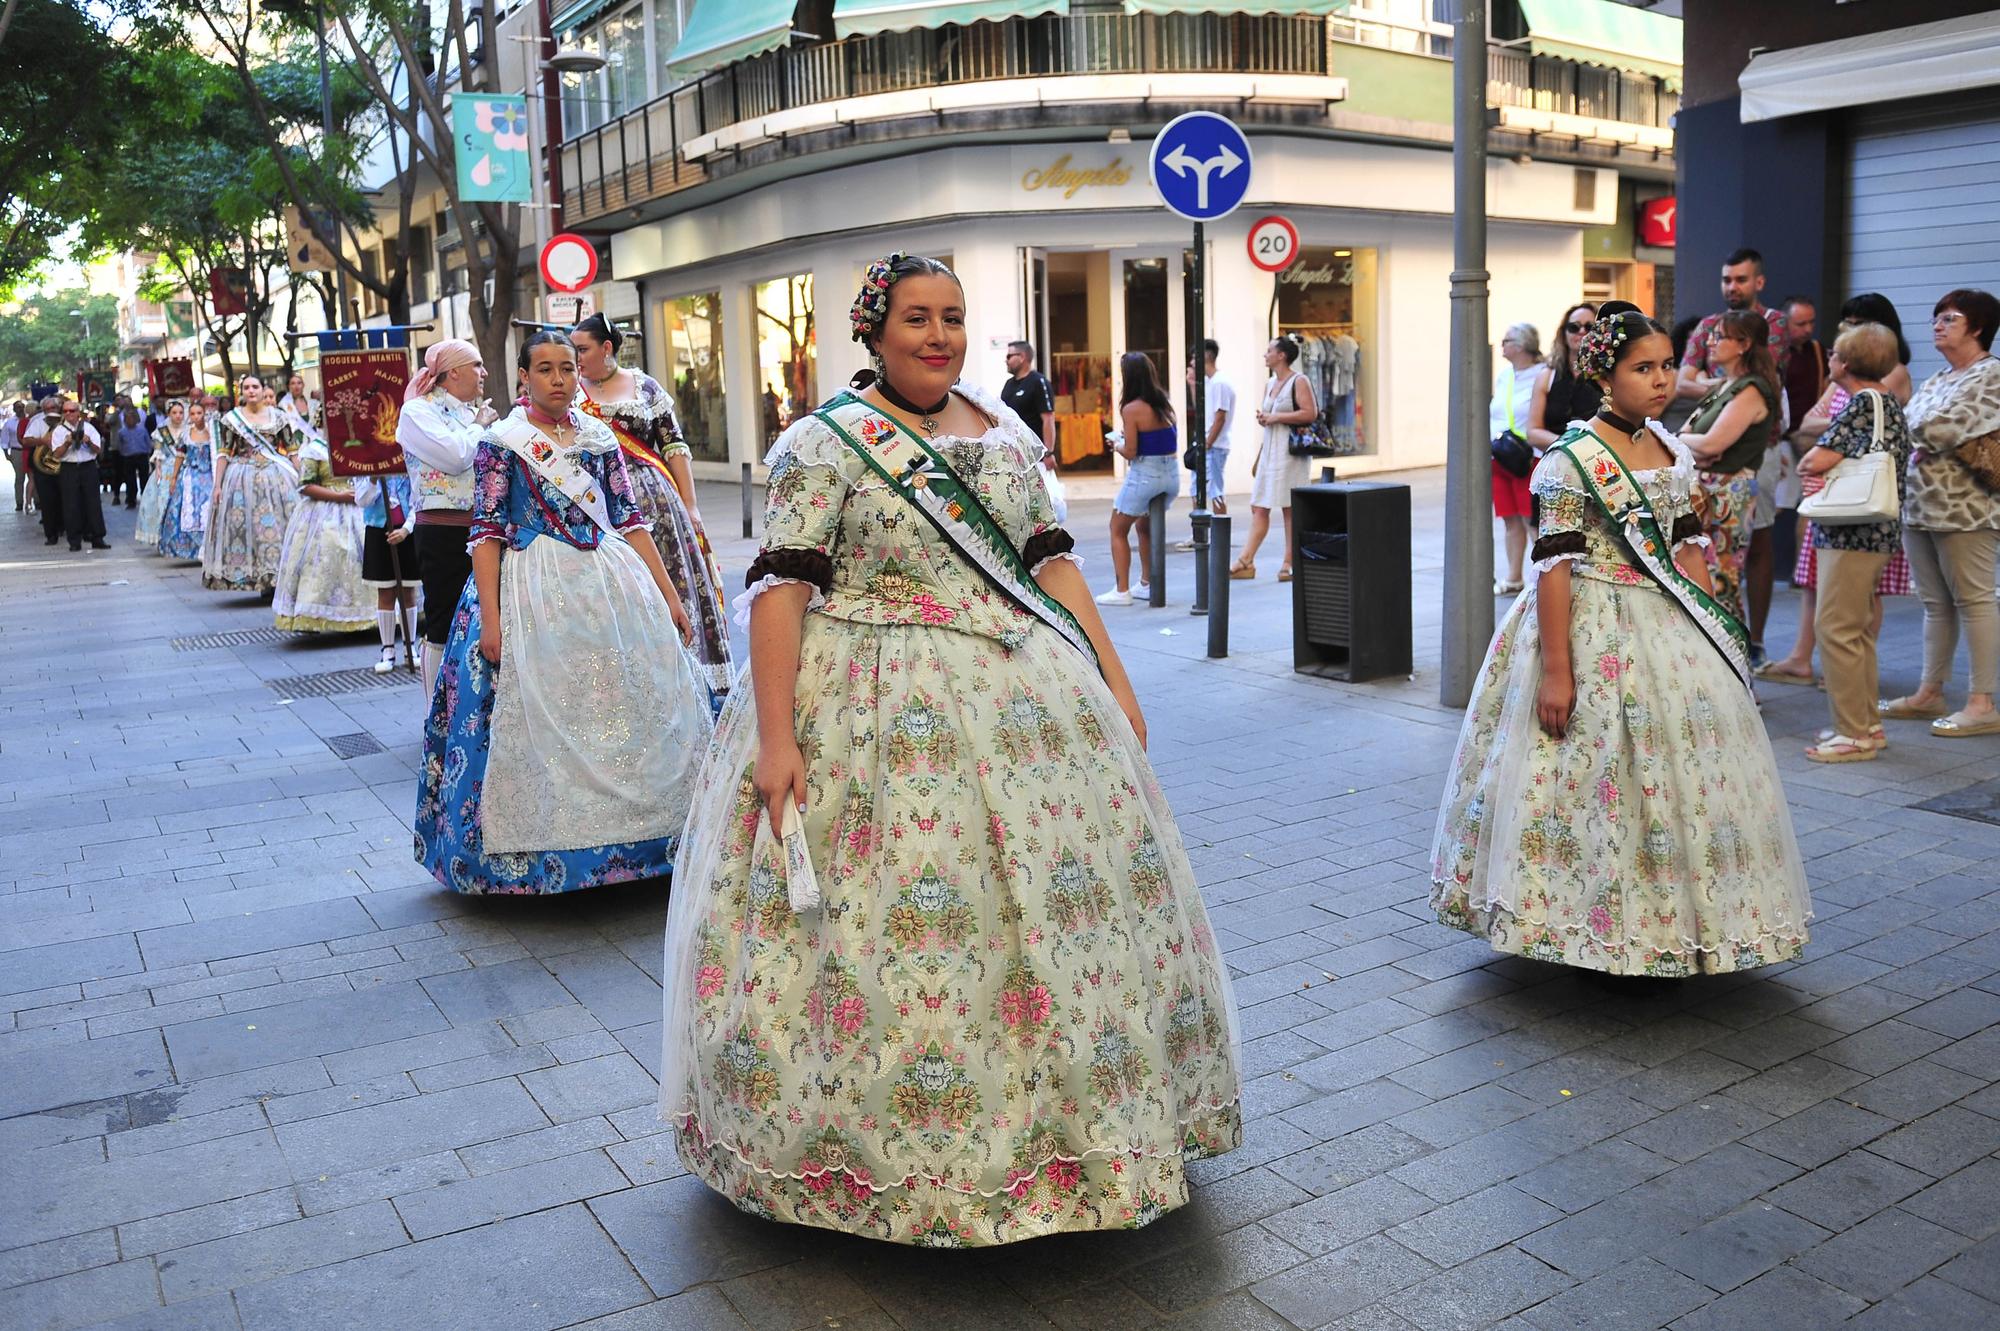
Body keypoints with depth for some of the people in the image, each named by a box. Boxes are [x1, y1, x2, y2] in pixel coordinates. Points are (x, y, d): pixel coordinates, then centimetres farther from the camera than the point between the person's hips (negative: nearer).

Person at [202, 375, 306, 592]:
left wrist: (300, 479, -1)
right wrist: (218, 485, -2)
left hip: (276, 478, 0)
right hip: (243, 480, 0)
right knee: (245, 526, -2)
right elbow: (223, 454, 4)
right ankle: (263, 581, 3)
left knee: (277, 525, -3)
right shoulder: (231, 419, 5)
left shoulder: (278, 417, 7)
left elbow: (292, 450, 7)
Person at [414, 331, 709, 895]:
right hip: (536, 594, -4)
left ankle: (625, 837, 19)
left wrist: (669, 593, 5)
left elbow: (629, 519, 10)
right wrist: (490, 618, -14)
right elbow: (487, 531, -6)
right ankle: (541, 851, 13)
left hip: (612, 589, 4)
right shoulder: (501, 441, -2)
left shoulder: (598, 436, 9)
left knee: (625, 712, 6)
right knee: (541, 719, 0)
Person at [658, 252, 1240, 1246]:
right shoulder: (825, 442, -5)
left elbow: (1051, 560, 13)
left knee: (1076, 891, 9)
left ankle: (1090, 1117, 31)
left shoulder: (1007, 433, 11)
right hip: (879, 715, -5)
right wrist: (775, 735, -20)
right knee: (884, 916, -3)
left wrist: (1115, 683, 8)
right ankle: (873, 1153, 19)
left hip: (1026, 697, 6)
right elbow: (780, 584, -12)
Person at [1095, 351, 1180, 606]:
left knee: (1118, 531, 9)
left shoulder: (1132, 409, -14)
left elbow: (1130, 452, -15)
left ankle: (1122, 590, 5)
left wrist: (1116, 442, 6)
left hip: (1144, 475, -7)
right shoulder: (1165, 402, 5)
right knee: (1145, 526, 27)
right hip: (1171, 473, 7)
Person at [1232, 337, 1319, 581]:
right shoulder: (1269, 384, 17)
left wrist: (1276, 417, -16)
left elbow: (1310, 414, -18)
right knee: (1258, 507, 2)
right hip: (1270, 450, 8)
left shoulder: (1299, 381, -7)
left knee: (1290, 508, -2)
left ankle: (1288, 564, 3)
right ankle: (1246, 561, 0)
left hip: (1291, 451, -8)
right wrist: (1262, 418, 5)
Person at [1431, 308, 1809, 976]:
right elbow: (1555, 564, -16)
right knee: (1598, 776, 0)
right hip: (1594, 632, -7)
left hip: (1668, 627, 7)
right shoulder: (1574, 456, -13)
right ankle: (1596, 930, 16)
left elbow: (1688, 548, 14)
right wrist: (1555, 670, -19)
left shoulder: (1672, 449, 8)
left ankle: (1670, 924, 29)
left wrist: (1714, 632, 11)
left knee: (1679, 772, 12)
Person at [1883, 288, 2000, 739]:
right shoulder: (1938, 379, 19)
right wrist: (1925, 442, -5)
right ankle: (1930, 693, 17)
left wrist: (1910, 431, -2)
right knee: (1935, 604, 11)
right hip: (1921, 503, 8)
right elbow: (1909, 430, 15)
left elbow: (1946, 429, -18)